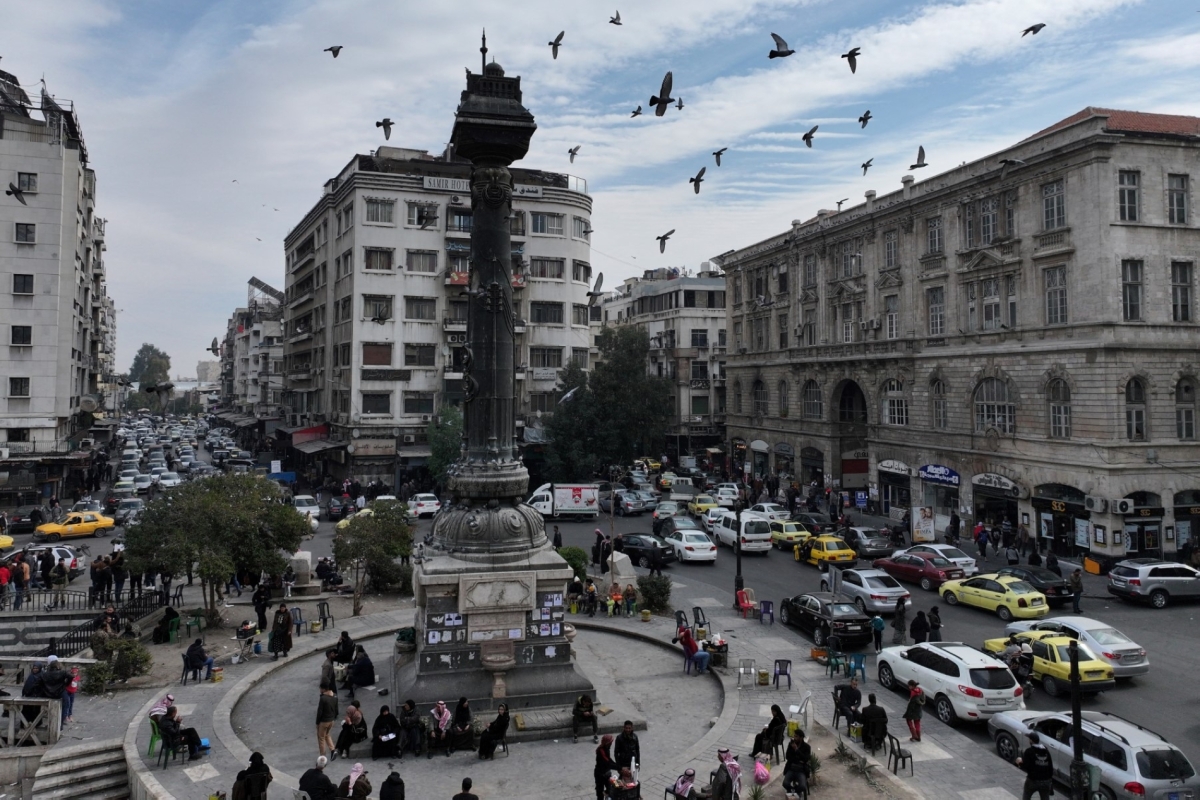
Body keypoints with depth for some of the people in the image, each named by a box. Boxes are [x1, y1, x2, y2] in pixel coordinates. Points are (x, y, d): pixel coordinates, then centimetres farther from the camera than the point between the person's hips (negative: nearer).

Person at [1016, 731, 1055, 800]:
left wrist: (1020, 762, 6)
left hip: (1033, 780, -4)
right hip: (1046, 781, 5)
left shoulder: (1029, 751, -12)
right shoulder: (1046, 751, 5)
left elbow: (1026, 766, -16)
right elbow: (1050, 767, 7)